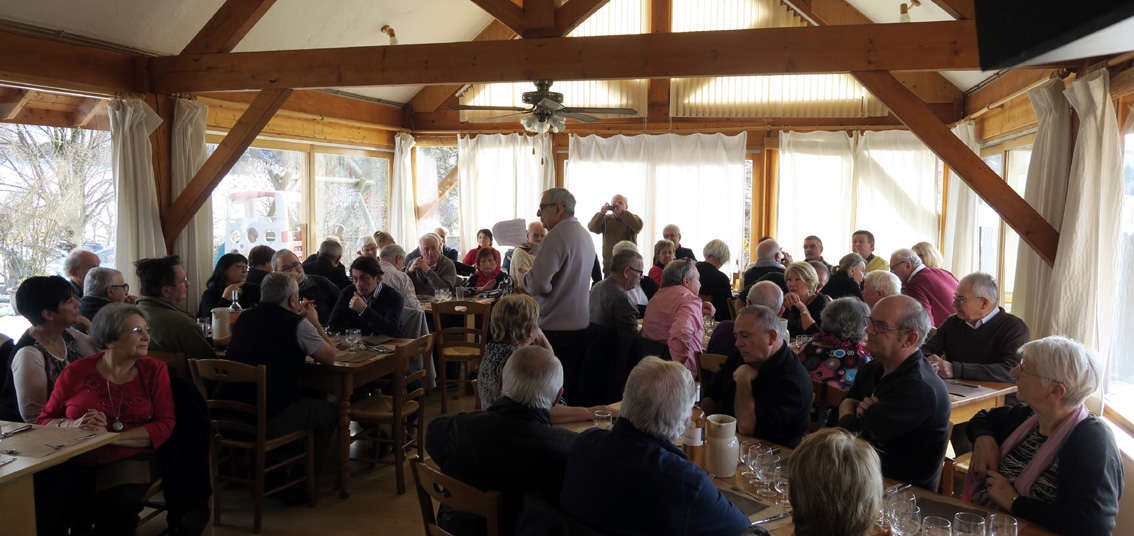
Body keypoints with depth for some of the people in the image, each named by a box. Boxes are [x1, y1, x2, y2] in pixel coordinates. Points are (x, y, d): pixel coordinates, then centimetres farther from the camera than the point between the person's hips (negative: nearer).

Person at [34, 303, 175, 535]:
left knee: (118, 506, -32)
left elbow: (165, 426, -1)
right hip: (72, 463, 1)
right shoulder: (76, 372, 8)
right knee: (43, 509, -27)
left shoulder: (155, 371, 8)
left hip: (128, 461, -1)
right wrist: (74, 425, -12)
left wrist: (108, 436, -13)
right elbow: (44, 420, 11)